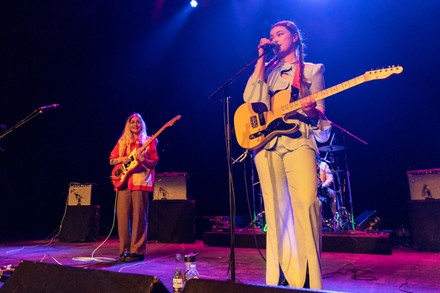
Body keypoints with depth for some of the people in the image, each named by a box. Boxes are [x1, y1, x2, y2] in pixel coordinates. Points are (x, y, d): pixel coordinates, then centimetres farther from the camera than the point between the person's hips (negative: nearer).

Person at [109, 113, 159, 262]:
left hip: (141, 182, -4)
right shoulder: (122, 142, 18)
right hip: (124, 182, 4)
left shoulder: (148, 141, 7)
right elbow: (111, 160, 19)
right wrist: (121, 159, -2)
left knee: (139, 217, -5)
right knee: (123, 217, 2)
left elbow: (154, 162, 1)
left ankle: (137, 251, 2)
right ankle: (124, 250, 13)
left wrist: (142, 159, -18)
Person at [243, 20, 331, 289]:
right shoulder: (268, 70, 23)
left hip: (299, 140, -3)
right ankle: (283, 277, 9)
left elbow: (320, 113, 7)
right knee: (275, 211, 0)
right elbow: (250, 98, 4)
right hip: (267, 143, 3)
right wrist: (261, 59, 7)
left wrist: (312, 110, -18)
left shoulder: (313, 70, 16)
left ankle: (310, 279, -8)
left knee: (306, 204, -18)